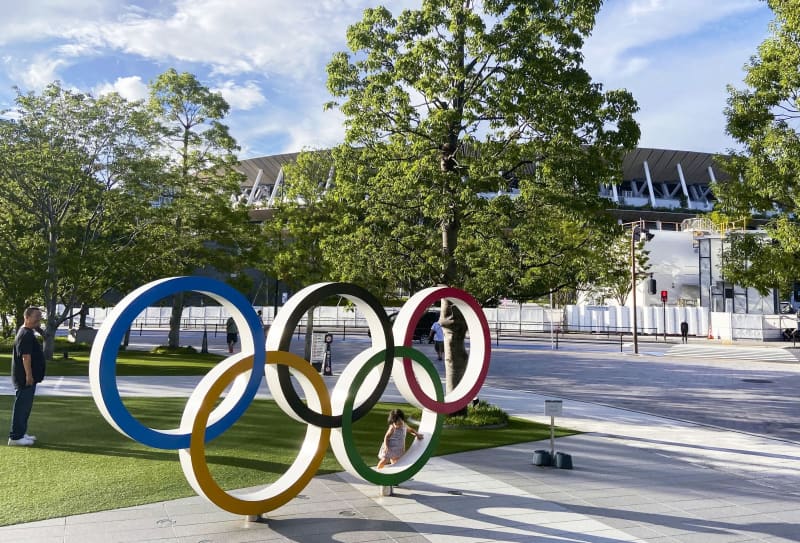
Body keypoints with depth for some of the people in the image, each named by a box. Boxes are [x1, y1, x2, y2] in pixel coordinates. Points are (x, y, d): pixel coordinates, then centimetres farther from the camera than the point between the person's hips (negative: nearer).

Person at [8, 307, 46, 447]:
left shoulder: (29, 332, 15)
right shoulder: (26, 334, -18)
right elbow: (25, 356, -23)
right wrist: (29, 375, -23)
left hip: (29, 377, 11)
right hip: (25, 377, -11)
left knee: (25, 406, 17)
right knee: (21, 406, -5)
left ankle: (21, 433, 26)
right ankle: (15, 437, 1)